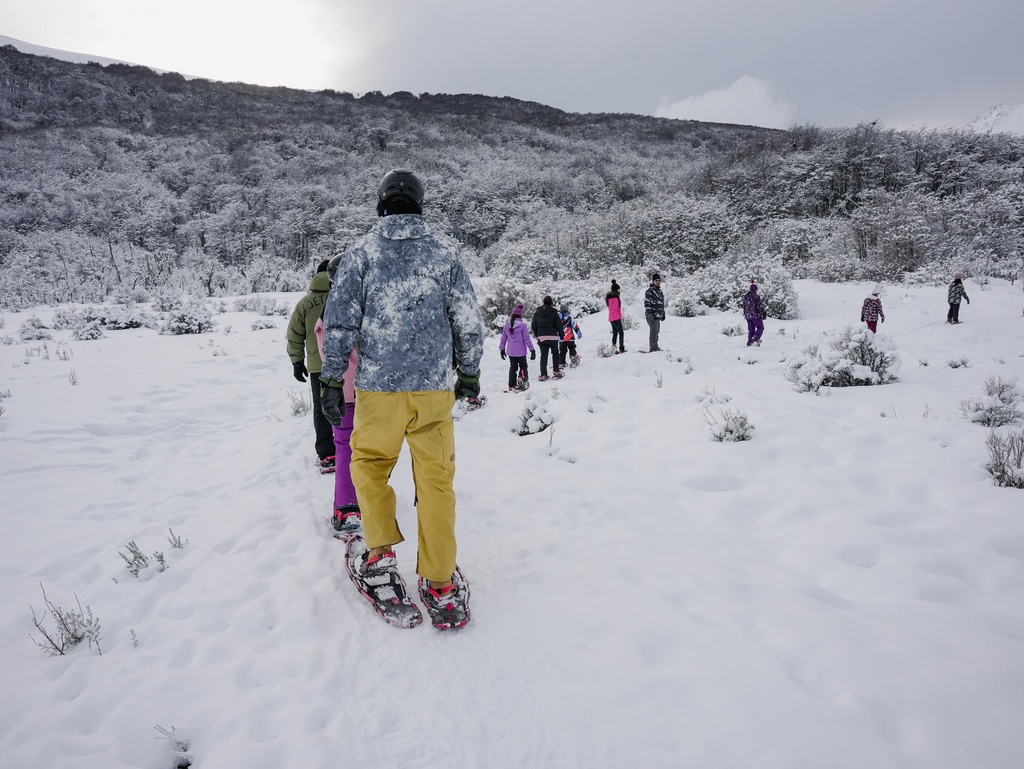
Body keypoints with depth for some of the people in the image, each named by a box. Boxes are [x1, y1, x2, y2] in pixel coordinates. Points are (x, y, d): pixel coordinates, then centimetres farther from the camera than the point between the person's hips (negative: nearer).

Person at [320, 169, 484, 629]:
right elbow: (468, 320, 6)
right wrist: (469, 373, 17)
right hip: (434, 387, 1)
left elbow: (339, 321, -1)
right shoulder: (444, 250, 5)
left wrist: (332, 380, 7)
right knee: (435, 479, 6)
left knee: (368, 463, 21)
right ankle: (440, 586, 10)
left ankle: (380, 554, 15)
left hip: (378, 387, -1)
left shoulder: (362, 251, 2)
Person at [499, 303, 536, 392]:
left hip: (510, 351, 4)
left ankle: (511, 386, 16)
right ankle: (523, 378, -12)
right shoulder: (522, 325, -13)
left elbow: (503, 338, 6)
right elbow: (527, 339, -11)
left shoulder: (507, 325, -1)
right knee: (523, 366, 13)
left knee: (513, 368, 14)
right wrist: (532, 350, -5)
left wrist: (502, 349, 17)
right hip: (520, 351, -4)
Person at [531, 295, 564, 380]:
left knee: (543, 356, 6)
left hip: (541, 337, 3)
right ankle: (556, 372, 14)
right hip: (553, 337, -2)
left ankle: (543, 375, 1)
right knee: (555, 353, 16)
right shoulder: (553, 312, -6)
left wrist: (537, 335, 23)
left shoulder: (537, 312, 5)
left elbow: (533, 326, 10)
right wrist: (561, 335, 10)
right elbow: (559, 325, -4)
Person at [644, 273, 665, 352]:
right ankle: (653, 348, -14)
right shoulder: (649, 291, -9)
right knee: (654, 331, -13)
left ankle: (655, 347, 21)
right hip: (651, 315, -9)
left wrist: (663, 313, 23)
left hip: (658, 315, 9)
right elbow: (647, 303, -15)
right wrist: (649, 313, -23)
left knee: (657, 331, 13)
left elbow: (662, 303, 27)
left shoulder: (660, 291, 20)